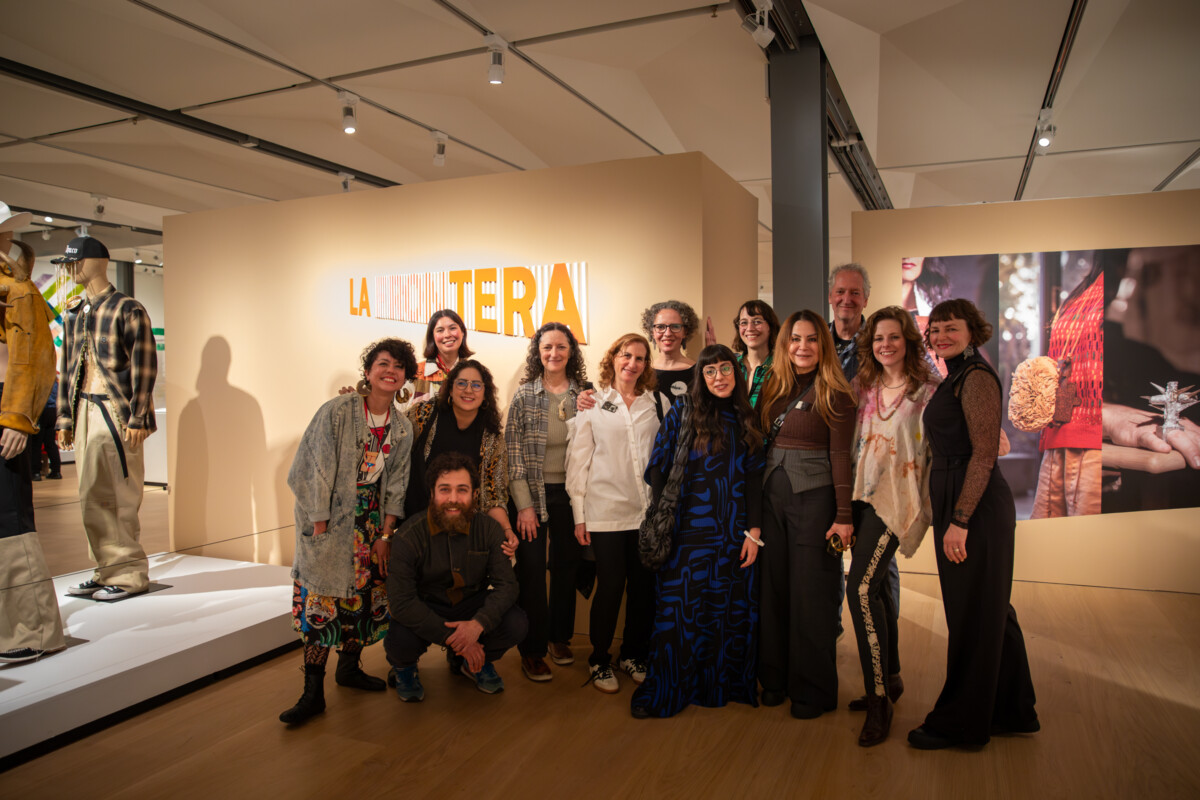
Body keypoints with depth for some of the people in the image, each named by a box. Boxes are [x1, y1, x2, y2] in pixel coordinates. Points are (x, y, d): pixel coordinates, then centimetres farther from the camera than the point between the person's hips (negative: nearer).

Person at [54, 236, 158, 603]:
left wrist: (138, 418, -15)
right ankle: (110, 570, 18)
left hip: (115, 412, -7)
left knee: (113, 497, -5)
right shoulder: (73, 312, 17)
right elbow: (68, 367, 19)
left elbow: (144, 366, -10)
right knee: (93, 498, 9)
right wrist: (65, 417, 15)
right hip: (84, 411, 7)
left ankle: (129, 573, 5)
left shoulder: (127, 309, -5)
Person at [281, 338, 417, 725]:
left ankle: (350, 666, 29)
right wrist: (319, 530, -15)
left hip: (372, 521, 5)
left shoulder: (402, 429, 3)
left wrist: (385, 536, -2)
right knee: (322, 596, -7)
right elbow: (319, 471, -13)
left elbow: (395, 485, 5)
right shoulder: (337, 411, -12)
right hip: (329, 520, -5)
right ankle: (313, 691, 0)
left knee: (364, 592, 9)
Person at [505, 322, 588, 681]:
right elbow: (513, 453, -5)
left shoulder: (584, 393, 3)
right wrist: (524, 505, -9)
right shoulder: (524, 395, -3)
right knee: (531, 571, 0)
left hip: (570, 493, 2)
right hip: (534, 493, -2)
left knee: (567, 565, 11)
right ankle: (532, 650, 13)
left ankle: (559, 637, 30)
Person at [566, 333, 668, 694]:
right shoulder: (593, 403, 4)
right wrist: (579, 514, -1)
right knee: (610, 586, 0)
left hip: (649, 510, 2)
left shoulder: (659, 403, 9)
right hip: (606, 510, -2)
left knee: (644, 586, 7)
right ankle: (600, 660, 20)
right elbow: (578, 459, 3)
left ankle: (633, 654, 27)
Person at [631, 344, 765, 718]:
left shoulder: (747, 420, 9)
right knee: (680, 610, 0)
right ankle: (664, 692, 13)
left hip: (734, 531, 3)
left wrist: (754, 530, 1)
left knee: (732, 610, 8)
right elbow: (658, 467, -2)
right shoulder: (682, 414, 0)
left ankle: (725, 685, 25)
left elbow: (755, 478, 7)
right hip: (689, 529, -3)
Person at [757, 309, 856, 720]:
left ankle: (813, 689, 18)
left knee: (811, 594, 3)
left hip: (813, 498, -5)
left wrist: (844, 516, -13)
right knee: (774, 588, 11)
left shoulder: (833, 394, -6)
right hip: (772, 496, 5)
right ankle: (775, 677, 26)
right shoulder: (774, 389, 9)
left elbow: (841, 455, -10)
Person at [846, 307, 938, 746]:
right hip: (862, 492, 6)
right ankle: (890, 679, 30)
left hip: (896, 495, -6)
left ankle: (879, 700, -5)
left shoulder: (927, 389, -5)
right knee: (874, 586, 13)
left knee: (862, 587, -15)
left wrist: (933, 505, -7)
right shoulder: (863, 386, 11)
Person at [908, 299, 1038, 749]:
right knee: (990, 611, 18)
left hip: (976, 508, -10)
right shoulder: (955, 378, 17)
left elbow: (984, 453, -20)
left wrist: (960, 520, -23)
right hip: (956, 504, 10)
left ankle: (960, 722, 15)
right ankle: (1012, 712, 32)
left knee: (972, 614, 1)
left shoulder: (975, 377, -13)